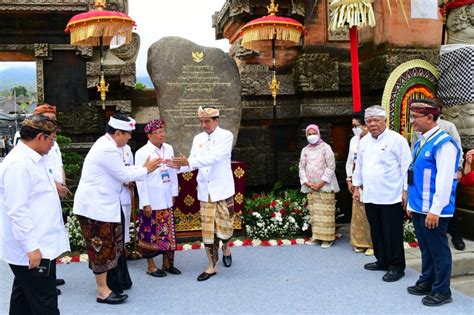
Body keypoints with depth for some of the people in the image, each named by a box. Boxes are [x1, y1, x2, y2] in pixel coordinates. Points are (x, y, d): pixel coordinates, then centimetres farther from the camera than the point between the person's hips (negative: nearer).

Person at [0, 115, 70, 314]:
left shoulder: (32, 159, 11)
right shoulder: (18, 164, -20)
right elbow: (18, 211, -24)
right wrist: (31, 246, -24)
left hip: (37, 245, 10)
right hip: (32, 251, -10)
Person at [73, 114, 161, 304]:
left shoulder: (106, 145, 11)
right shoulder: (107, 149, -23)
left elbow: (119, 171, 14)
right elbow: (124, 175, -16)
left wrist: (143, 168, 9)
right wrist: (146, 170, -3)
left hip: (101, 204, 11)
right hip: (95, 206, -10)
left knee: (108, 245, 17)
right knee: (102, 247, -1)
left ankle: (110, 282, 29)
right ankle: (103, 291, 10)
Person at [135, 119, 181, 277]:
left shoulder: (169, 149, 4)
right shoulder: (142, 153, -12)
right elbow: (141, 180, -12)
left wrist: (174, 193, 10)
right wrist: (145, 203, -14)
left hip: (166, 199, 5)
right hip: (152, 201, -5)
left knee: (168, 231, 12)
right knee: (152, 233, 5)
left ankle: (167, 263, 25)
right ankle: (151, 266, 19)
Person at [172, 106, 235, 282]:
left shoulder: (226, 136, -9)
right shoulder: (198, 139, 9)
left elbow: (215, 157, -22)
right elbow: (193, 163, 5)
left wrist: (189, 161, -27)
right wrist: (179, 165, -17)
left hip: (222, 189, -4)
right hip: (204, 191, 4)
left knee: (225, 224, 4)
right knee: (207, 228, 4)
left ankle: (226, 247, 37)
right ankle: (211, 266, 14)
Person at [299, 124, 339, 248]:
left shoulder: (325, 147, -1)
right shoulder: (305, 150, 11)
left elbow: (331, 166, -7)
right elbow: (301, 168, 9)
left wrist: (321, 183, -14)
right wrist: (307, 182, -5)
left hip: (325, 185, -4)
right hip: (310, 187, 4)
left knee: (325, 212, -5)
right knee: (313, 211, 5)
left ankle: (327, 238, -2)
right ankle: (316, 235, 13)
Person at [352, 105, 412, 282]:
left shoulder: (397, 140, -8)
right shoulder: (364, 142, 11)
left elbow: (406, 166, -10)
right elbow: (359, 166, 19)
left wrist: (406, 190, -12)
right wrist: (356, 187, 17)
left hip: (391, 197, -6)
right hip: (370, 196, 7)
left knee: (392, 234, 1)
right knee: (376, 232, 15)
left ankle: (396, 267, 12)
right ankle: (382, 261, 30)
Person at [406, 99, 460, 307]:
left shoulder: (443, 143, -17)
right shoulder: (420, 142, 11)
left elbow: (445, 180, -21)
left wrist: (435, 210, -22)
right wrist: (411, 203, 18)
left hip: (434, 210, -8)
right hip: (418, 208, 8)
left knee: (438, 250, 4)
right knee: (425, 248, 20)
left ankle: (442, 291, 17)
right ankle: (426, 282, 34)